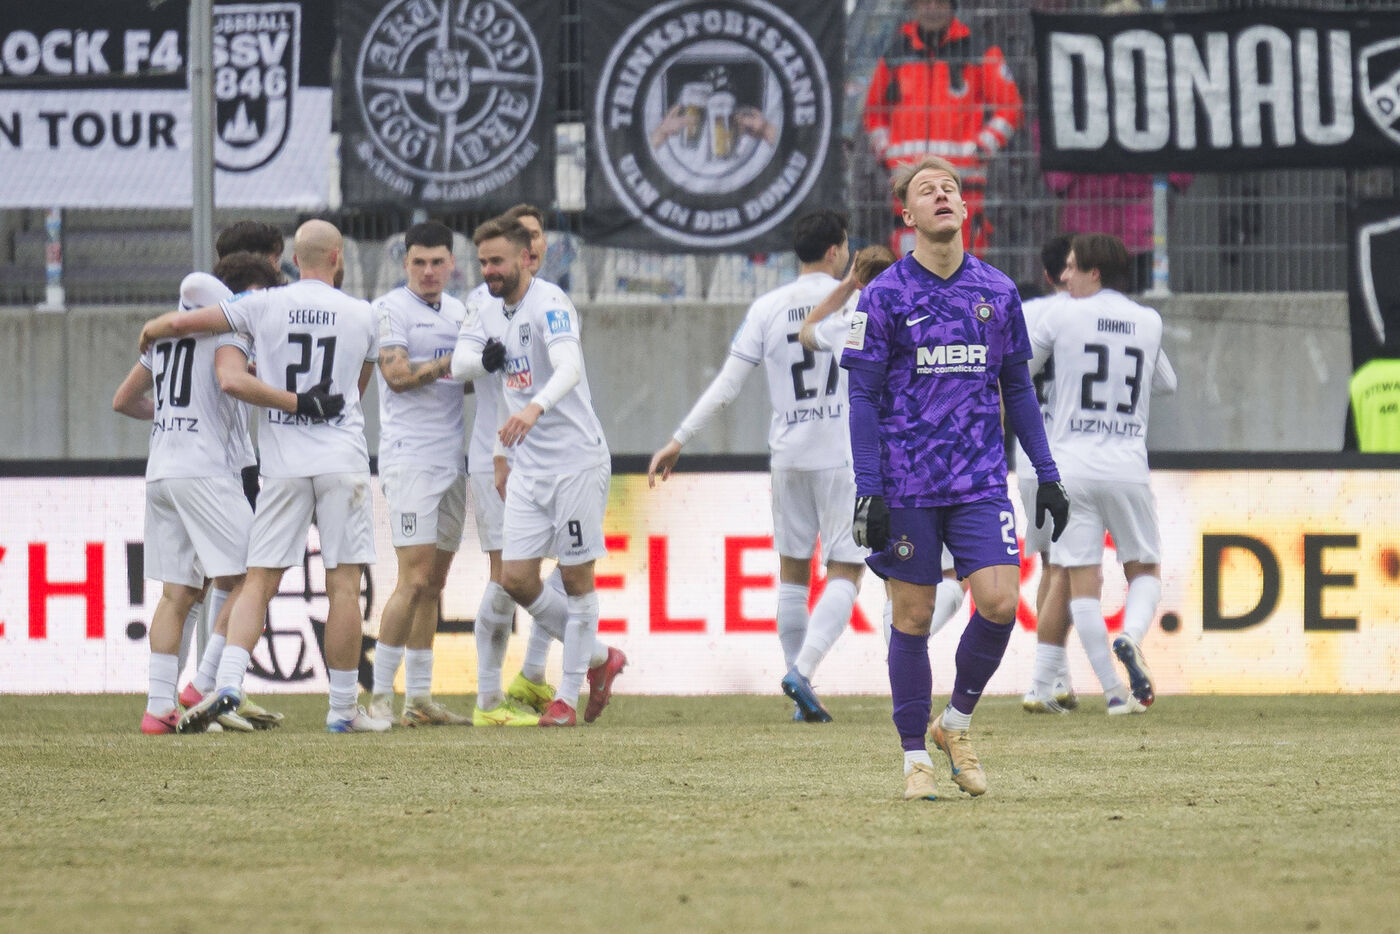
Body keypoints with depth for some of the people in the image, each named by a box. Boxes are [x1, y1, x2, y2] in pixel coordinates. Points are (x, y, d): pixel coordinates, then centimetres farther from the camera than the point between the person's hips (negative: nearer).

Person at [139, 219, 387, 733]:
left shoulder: (265, 306, 0)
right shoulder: (363, 316, 4)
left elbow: (181, 322, 1)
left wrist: (149, 333, 22)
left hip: (282, 463, 1)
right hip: (343, 459, -1)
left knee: (259, 581, 3)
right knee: (343, 585, 2)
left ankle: (228, 683, -15)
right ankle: (343, 706, 4)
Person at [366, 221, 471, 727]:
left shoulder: (459, 312, 17)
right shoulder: (389, 309, -5)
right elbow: (397, 375, -16)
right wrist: (451, 363, -14)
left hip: (453, 457, 7)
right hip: (409, 457, -7)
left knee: (434, 583, 7)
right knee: (414, 579, -14)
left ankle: (419, 698, 10)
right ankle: (379, 695, -12)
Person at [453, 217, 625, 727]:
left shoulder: (550, 304, -15)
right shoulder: (487, 312, 9)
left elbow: (569, 367, -31)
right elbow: (460, 364, -2)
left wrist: (535, 406, -50)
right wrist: (482, 360, -24)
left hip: (576, 460, -7)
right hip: (528, 467, 7)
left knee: (576, 577, 0)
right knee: (517, 579, 2)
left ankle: (569, 694, 9)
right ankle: (598, 659, 21)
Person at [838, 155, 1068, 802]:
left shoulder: (998, 292, 8)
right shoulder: (884, 296, -2)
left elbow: (1017, 389, 15)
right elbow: (863, 397, -2)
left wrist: (1047, 475, 10)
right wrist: (868, 491, -9)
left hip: (981, 482, 2)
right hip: (907, 486, -2)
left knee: (999, 602, -12)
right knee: (912, 617, 1)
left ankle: (956, 723, 11)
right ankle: (915, 757, 13)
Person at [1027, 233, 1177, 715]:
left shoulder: (1062, 315, -1)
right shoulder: (1149, 323, 9)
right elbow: (1166, 383, 26)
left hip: (1071, 468, -2)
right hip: (1127, 469, 2)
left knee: (1083, 582, 2)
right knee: (1145, 570, 15)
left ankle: (1115, 692, -4)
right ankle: (1131, 637, -16)